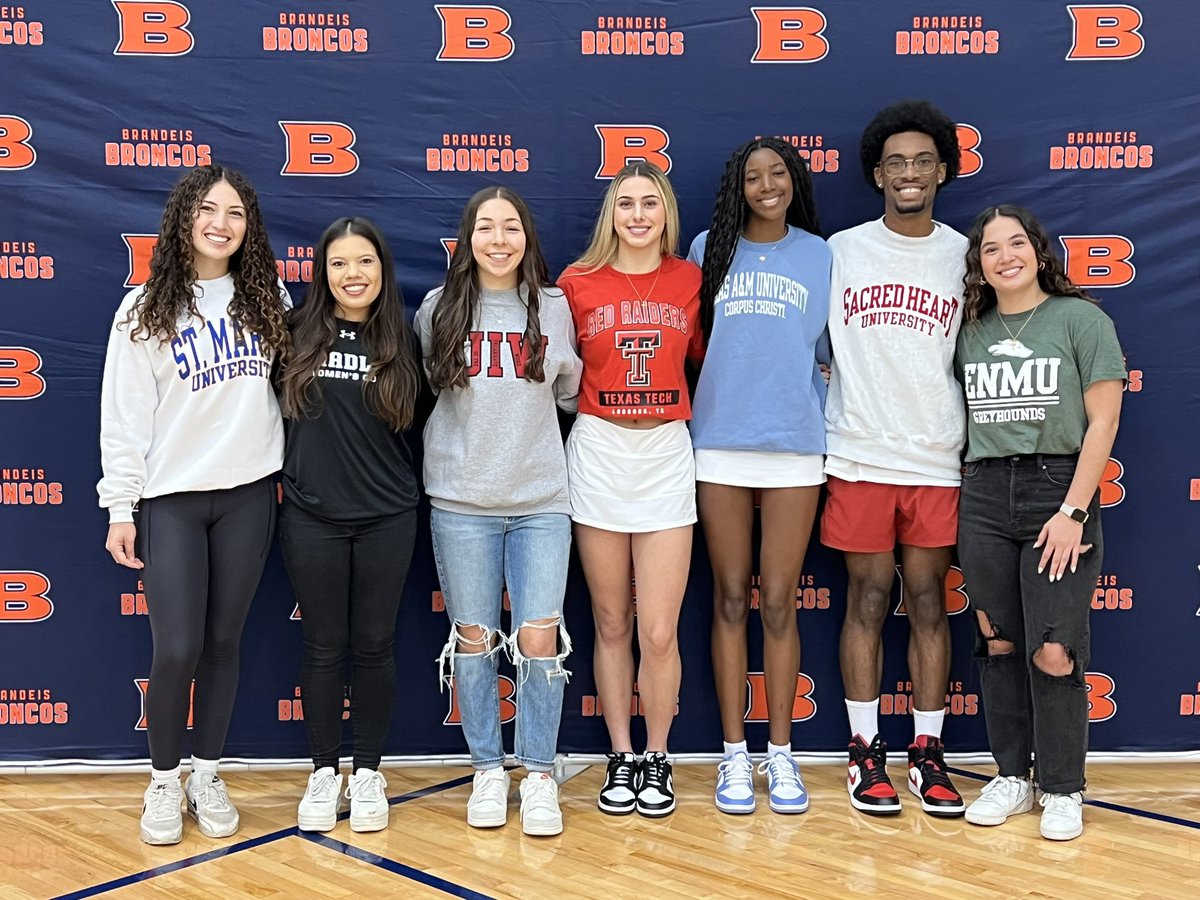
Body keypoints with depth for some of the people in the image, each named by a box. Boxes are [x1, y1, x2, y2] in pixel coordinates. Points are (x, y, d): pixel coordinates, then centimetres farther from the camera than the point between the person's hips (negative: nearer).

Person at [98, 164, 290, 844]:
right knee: (177, 650, -5)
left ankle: (207, 775, 24)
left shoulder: (269, 300, 7)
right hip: (171, 498, -2)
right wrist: (120, 508, -6)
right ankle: (164, 781, 17)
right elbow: (124, 418, -3)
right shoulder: (146, 310, -1)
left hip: (248, 494, 2)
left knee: (224, 643, 8)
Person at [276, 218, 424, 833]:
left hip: (386, 517, 1)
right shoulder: (297, 333, -1)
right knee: (323, 647, 7)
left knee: (374, 645, 7)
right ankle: (324, 773, 21)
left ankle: (368, 773, 21)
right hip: (311, 516, -1)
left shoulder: (401, 342, 3)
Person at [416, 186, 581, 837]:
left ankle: (539, 773, 12)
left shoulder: (553, 308, 5)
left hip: (541, 501, 0)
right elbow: (422, 388, 13)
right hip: (461, 501, 0)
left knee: (539, 640, -4)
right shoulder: (439, 310, 3)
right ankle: (487, 770, 21)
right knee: (473, 639, 6)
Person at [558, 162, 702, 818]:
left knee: (659, 632, -2)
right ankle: (620, 758, 23)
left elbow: (707, 357, 15)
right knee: (611, 625, 9)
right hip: (598, 452, 0)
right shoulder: (577, 282, 1)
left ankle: (657, 760, 18)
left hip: (666, 455, 0)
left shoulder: (690, 280, 4)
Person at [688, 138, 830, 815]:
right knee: (731, 599, 5)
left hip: (795, 445, 0)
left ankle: (781, 752, 13)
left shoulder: (821, 255, 9)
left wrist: (818, 412, 3)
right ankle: (735, 753, 13)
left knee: (779, 602, 2)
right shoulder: (709, 248, 8)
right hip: (720, 443, 0)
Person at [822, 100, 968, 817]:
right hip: (861, 455, -1)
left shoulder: (966, 255, 7)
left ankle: (928, 752, 17)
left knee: (929, 603, 6)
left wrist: (972, 438, 6)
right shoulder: (841, 250, 4)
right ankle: (866, 751, 13)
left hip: (938, 460, 1)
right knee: (868, 602, 3)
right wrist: (824, 384, -3)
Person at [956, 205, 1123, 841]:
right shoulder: (972, 332, 11)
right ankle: (1011, 776, 22)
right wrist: (973, 497, 6)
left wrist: (1073, 511, -13)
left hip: (1057, 488, -4)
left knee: (1054, 653, -7)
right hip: (984, 497, 4)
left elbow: (1103, 420, -6)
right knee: (998, 644, 8)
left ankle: (1062, 790, 10)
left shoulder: (1079, 319, -1)